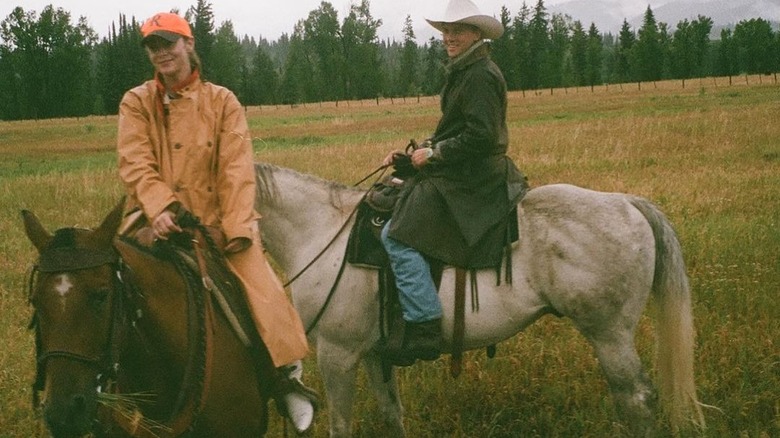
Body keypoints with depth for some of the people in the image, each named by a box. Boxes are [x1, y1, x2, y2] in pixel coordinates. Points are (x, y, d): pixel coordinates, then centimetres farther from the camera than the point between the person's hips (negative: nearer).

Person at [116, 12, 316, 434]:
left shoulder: (222, 101, 6)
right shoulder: (136, 103, 7)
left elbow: (236, 167, -2)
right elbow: (136, 163, -6)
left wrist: (237, 226, -14)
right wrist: (159, 207, -24)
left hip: (215, 218, 0)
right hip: (161, 220, 1)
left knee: (262, 287, -15)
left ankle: (288, 376, 4)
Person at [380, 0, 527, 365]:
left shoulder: (480, 75, -15)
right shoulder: (464, 72, 18)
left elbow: (480, 137, -23)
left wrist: (433, 154, -15)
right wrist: (419, 150, 9)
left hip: (471, 180, -12)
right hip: (464, 174, 12)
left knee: (397, 235, -19)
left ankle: (423, 331, -22)